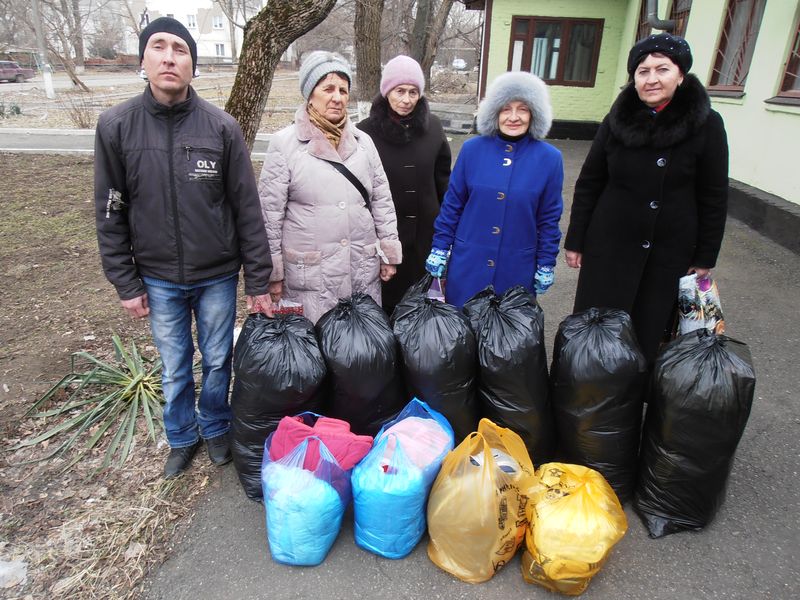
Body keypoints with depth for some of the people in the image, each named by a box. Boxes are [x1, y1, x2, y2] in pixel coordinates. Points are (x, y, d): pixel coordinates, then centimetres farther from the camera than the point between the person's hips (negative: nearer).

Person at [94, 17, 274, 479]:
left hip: (218, 275, -1)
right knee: (175, 369, 15)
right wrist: (126, 283, -1)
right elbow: (110, 213, 1)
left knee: (218, 362, 14)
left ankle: (215, 428, 39)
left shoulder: (222, 127, -7)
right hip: (158, 280, 1)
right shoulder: (116, 126, -4)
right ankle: (182, 438, 39)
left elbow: (247, 209, -6)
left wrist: (259, 281, -6)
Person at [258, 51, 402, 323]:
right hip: (309, 275, -3)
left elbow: (382, 201, 11)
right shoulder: (284, 144, -4)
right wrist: (273, 271, -3)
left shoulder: (363, 141, 8)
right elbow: (270, 213, -3)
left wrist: (389, 253, 8)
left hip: (364, 271, 4)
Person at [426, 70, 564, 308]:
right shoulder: (472, 149, -5)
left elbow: (549, 218, 1)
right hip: (467, 262, 0)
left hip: (518, 267, 0)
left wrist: (546, 265, 3)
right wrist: (439, 249, 1)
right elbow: (452, 204, 2)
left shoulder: (549, 158, -5)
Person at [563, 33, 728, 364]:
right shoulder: (616, 121, -1)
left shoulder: (706, 125, -6)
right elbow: (587, 185, 3)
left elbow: (714, 198, -2)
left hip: (670, 254, -1)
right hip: (608, 247, 1)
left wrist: (705, 259, -1)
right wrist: (574, 241, 2)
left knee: (648, 334, 9)